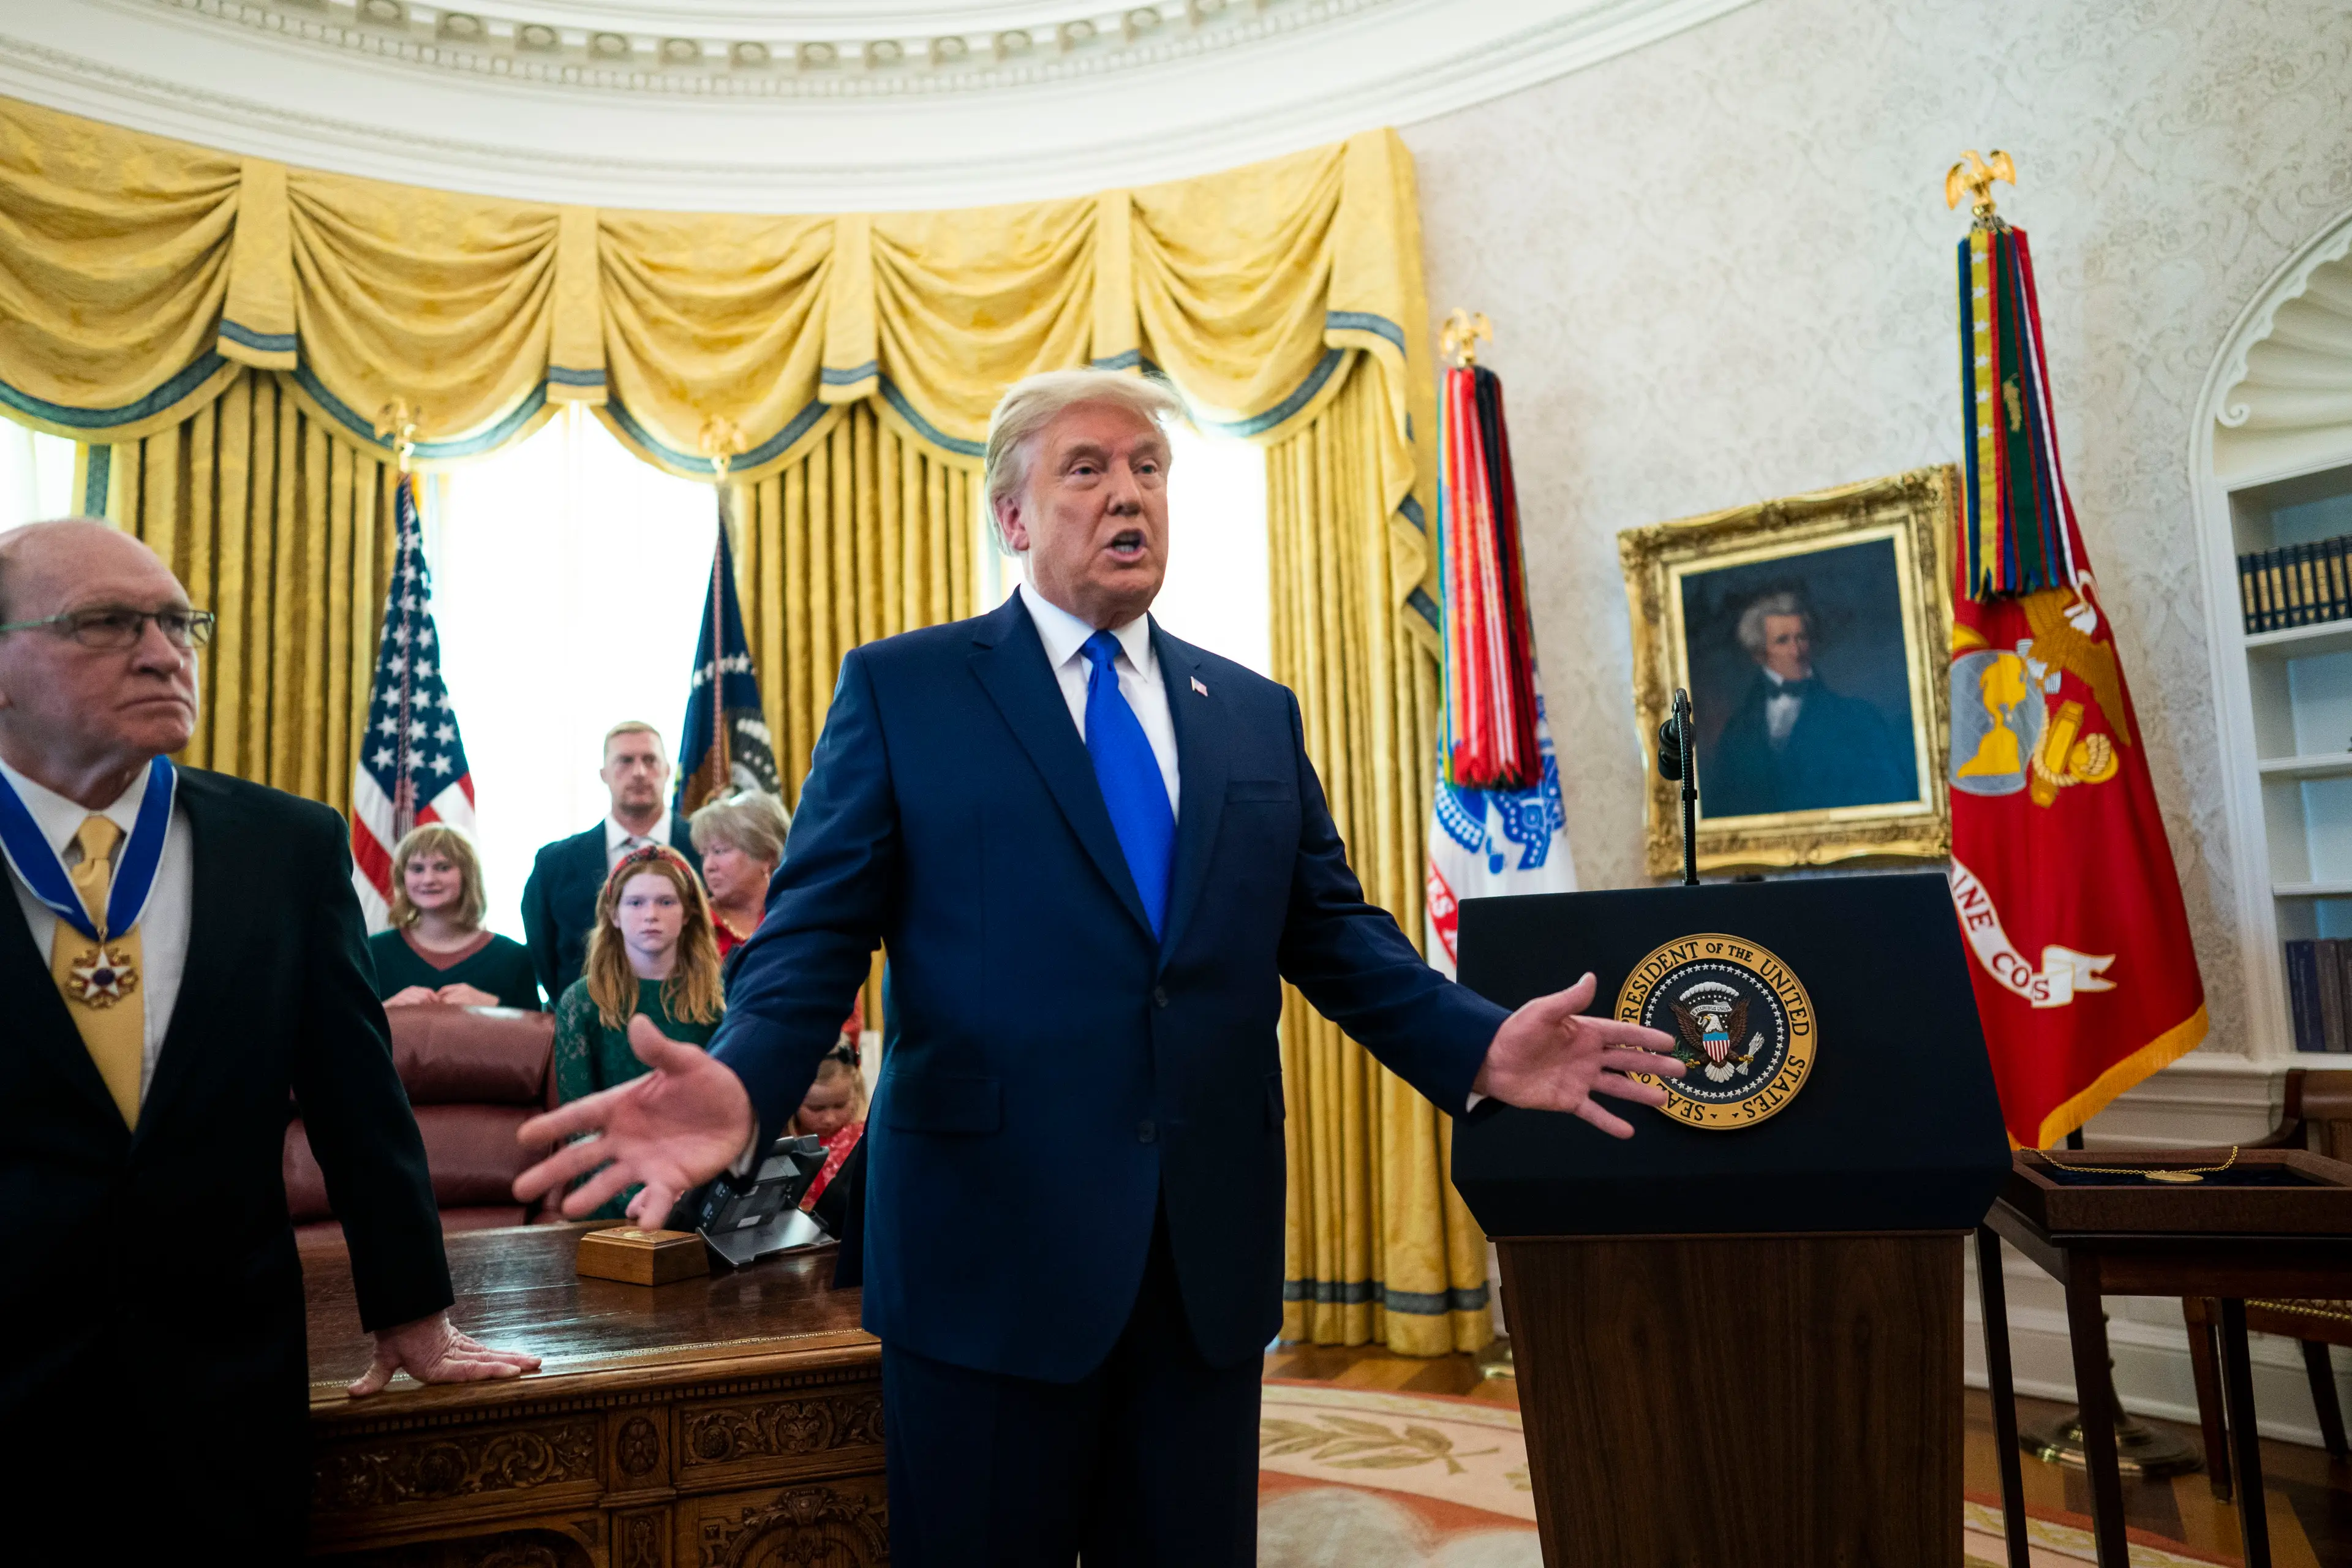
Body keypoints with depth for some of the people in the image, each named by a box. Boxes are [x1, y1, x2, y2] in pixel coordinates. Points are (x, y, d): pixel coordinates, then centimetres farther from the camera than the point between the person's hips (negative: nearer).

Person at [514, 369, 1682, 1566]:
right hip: (992, 1244, -3)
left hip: (1212, 1253, 4)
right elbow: (815, 934, -5)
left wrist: (1480, 1044, -4)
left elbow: (1334, 930, 11)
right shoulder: (900, 690, 1)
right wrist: (741, 1083, -24)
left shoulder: (1257, 714, 12)